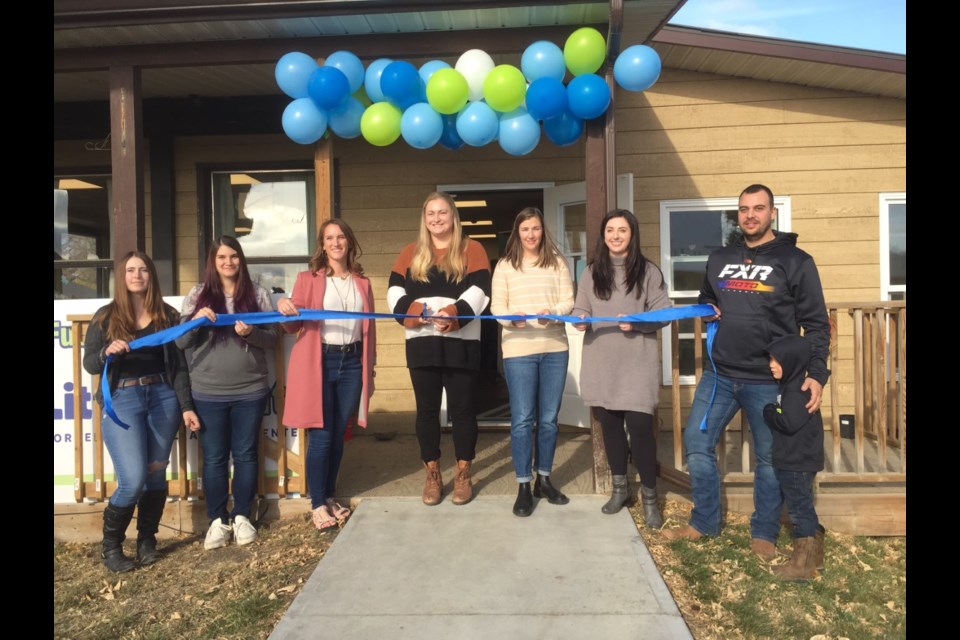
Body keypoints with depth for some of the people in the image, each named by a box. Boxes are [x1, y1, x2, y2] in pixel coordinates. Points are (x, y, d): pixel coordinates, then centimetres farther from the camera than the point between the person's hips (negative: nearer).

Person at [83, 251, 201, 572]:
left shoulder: (167, 315, 7)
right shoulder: (106, 316, 4)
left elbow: (178, 364, 7)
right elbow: (89, 363, 2)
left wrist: (186, 406, 2)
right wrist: (107, 353, -20)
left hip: (163, 398, 2)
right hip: (122, 401, -2)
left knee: (156, 473, 7)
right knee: (133, 479, -10)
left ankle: (147, 539, 25)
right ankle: (110, 545, 13)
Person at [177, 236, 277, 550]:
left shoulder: (258, 294, 3)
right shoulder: (197, 295, 4)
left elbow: (271, 338, 1)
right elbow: (181, 341, 1)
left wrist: (250, 333, -19)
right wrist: (196, 320, -18)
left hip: (250, 390, 0)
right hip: (208, 392, 0)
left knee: (246, 454, 8)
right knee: (214, 457, 7)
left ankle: (241, 516, 23)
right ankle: (217, 520, 20)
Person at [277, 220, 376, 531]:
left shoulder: (362, 283, 12)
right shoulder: (308, 278, 3)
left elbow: (369, 328, 13)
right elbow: (294, 325, -2)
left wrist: (370, 368, 12)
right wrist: (285, 308, -24)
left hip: (351, 362, 3)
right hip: (319, 362, -3)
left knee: (339, 433, 11)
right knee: (320, 435, -2)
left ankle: (330, 496, 25)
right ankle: (317, 504, 10)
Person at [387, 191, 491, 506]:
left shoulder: (472, 249, 6)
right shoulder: (411, 252, 13)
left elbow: (479, 291, -8)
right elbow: (394, 291, 3)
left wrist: (453, 314, -23)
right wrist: (412, 310, -17)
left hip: (460, 342, -2)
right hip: (421, 342, 3)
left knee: (462, 408, 4)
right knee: (427, 409, 8)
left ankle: (463, 473, 18)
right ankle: (432, 474, 21)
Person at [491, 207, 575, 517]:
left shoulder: (557, 262, 9)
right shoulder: (505, 265, 5)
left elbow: (568, 300, 2)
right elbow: (496, 305, 0)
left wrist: (553, 313, -19)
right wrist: (510, 317, -22)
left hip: (555, 348, 2)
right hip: (518, 350, -2)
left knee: (548, 418, 11)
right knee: (522, 419, -1)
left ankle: (544, 480, 26)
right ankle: (523, 487, 10)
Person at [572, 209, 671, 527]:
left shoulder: (648, 271, 1)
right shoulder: (592, 272, 10)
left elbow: (663, 312, -1)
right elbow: (580, 308, 11)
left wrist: (636, 322, -18)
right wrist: (580, 320, -11)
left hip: (637, 363, -3)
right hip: (601, 363, 3)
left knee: (640, 427, -5)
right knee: (610, 425, 12)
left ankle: (649, 495, 15)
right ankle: (620, 488, 30)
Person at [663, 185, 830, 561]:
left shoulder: (795, 262, -3)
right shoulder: (720, 259, 10)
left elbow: (817, 325, -4)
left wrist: (817, 374, -16)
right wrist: (707, 310, 1)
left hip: (769, 380, -4)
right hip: (719, 375, 4)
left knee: (770, 458, 8)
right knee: (697, 442, 5)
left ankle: (764, 533, 27)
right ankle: (704, 522, 23)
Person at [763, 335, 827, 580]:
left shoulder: (797, 390, -21)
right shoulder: (791, 386, 12)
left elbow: (789, 423, -30)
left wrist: (768, 411, -16)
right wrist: (772, 412, 5)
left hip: (797, 463, -11)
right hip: (794, 461, 11)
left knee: (800, 509, -2)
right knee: (803, 509, 19)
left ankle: (803, 564, 6)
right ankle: (813, 555, 31)